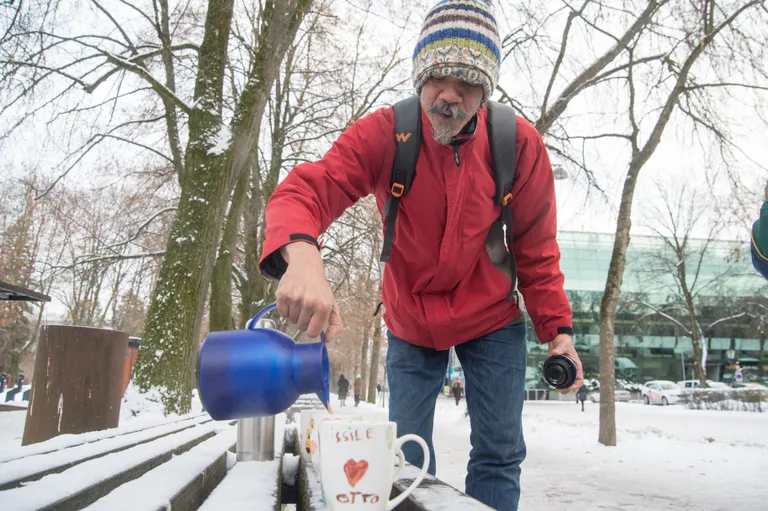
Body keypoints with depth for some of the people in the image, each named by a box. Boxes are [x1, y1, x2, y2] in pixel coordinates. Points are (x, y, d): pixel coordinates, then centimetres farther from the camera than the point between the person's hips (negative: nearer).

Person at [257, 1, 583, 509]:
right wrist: (302, 255, -55)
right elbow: (306, 189, -33)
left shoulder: (520, 145, -16)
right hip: (409, 323, 0)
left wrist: (557, 329, -12)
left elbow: (536, 250, -6)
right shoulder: (382, 134, -20)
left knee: (500, 454, 5)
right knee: (406, 461, 8)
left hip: (491, 320, 1)